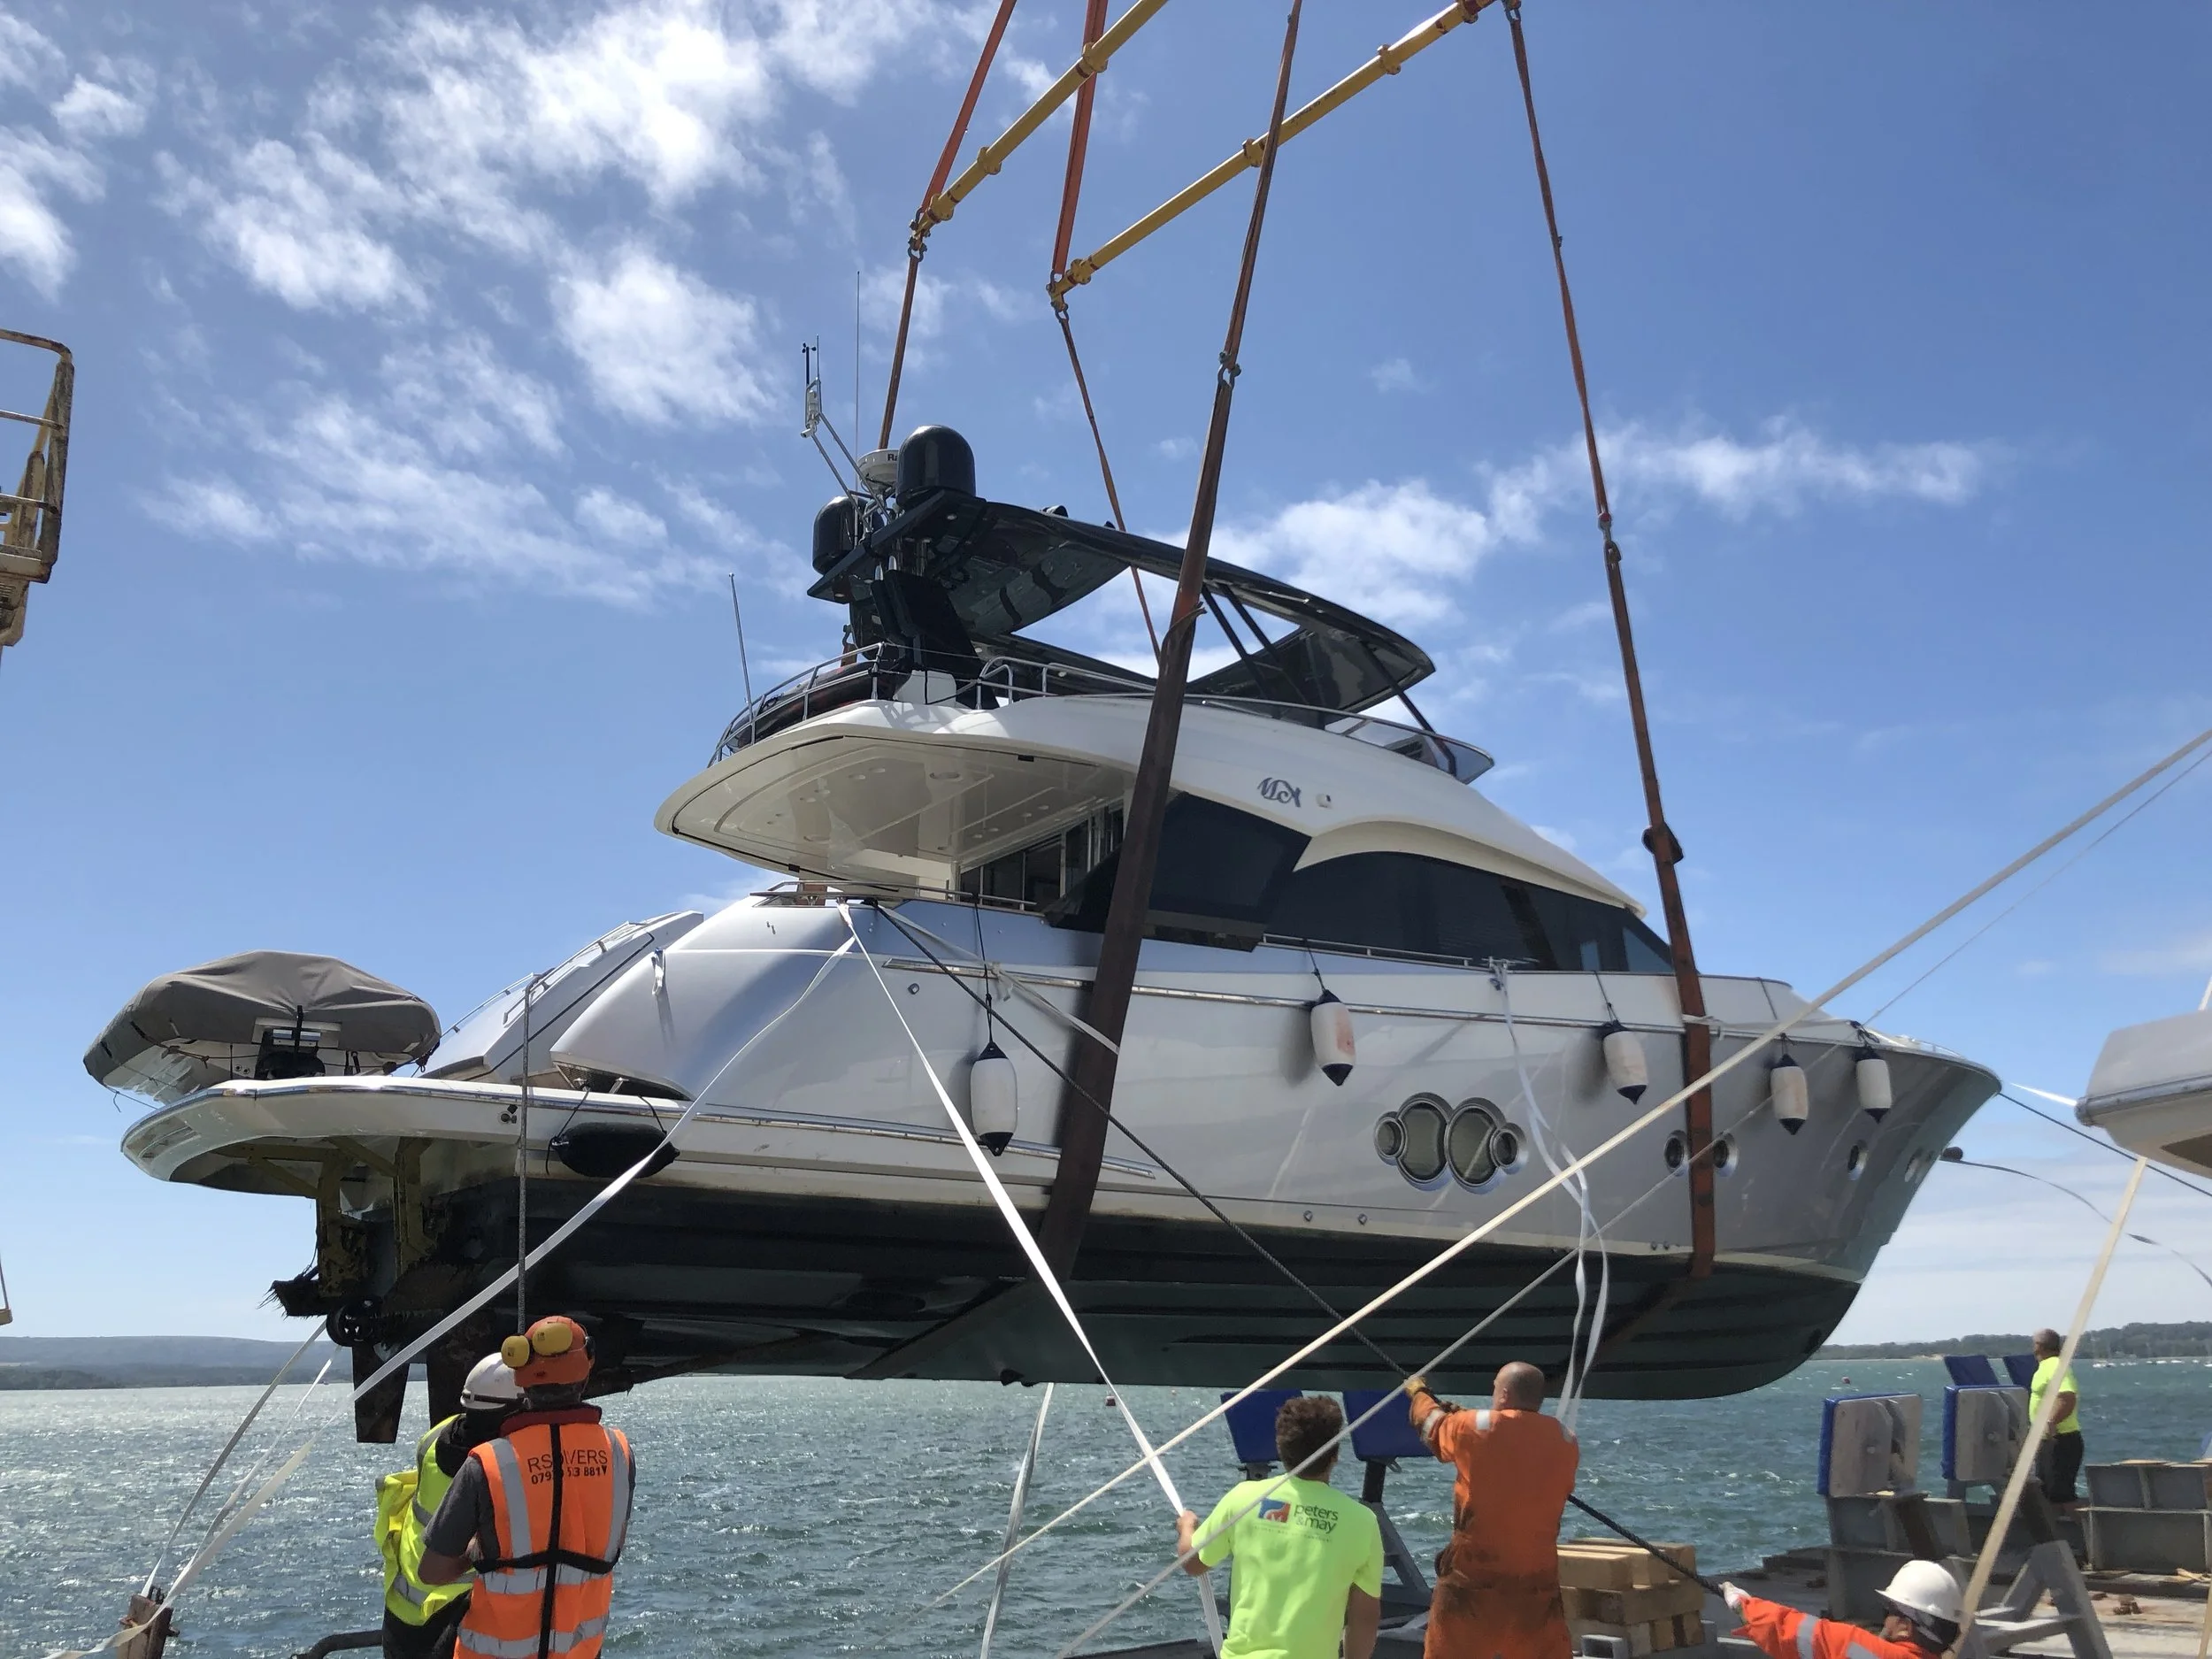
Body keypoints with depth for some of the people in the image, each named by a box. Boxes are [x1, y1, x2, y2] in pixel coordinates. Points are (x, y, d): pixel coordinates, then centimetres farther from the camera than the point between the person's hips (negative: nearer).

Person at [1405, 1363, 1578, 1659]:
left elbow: (1434, 1426, 13)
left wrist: (1418, 1392, 36)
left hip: (1472, 1582, -3)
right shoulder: (1566, 1444, 2)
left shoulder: (1475, 1429, -7)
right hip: (1538, 1586, 3)